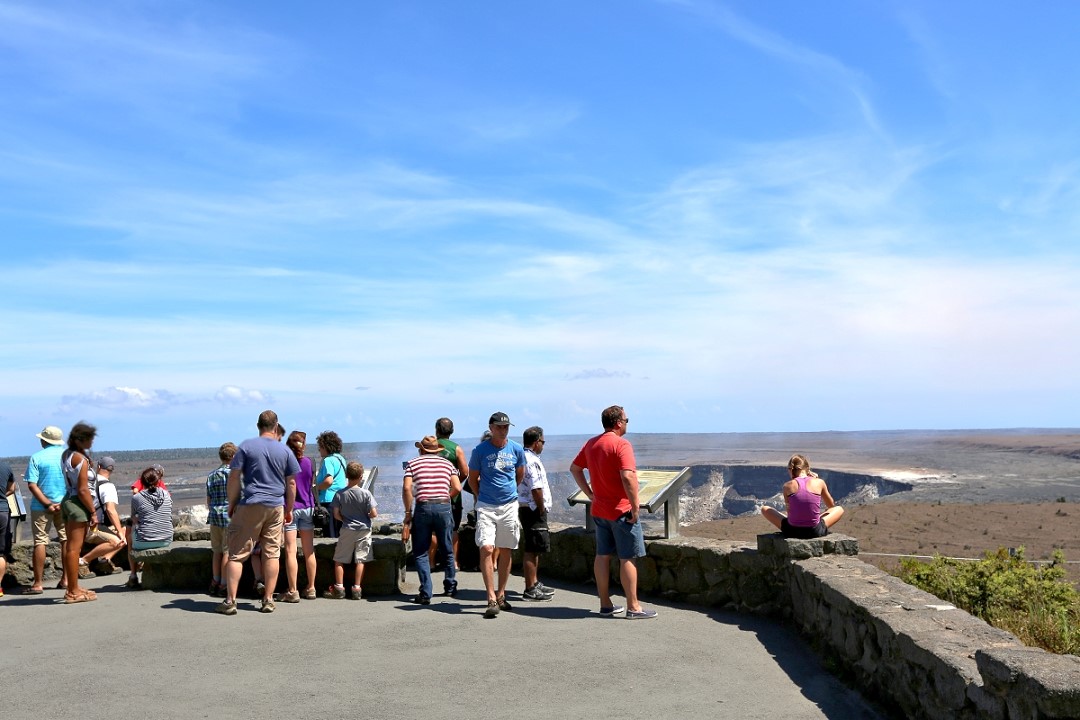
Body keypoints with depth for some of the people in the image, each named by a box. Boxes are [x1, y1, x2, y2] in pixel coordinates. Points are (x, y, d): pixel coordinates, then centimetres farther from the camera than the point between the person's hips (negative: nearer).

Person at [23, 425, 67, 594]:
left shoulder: (36, 458, -6)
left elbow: (32, 485, -13)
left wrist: (47, 503, -14)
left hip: (41, 506, -2)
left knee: (40, 542, 2)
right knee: (66, 540, 12)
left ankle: (37, 584, 2)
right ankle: (66, 579, 15)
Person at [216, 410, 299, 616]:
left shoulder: (246, 446, -1)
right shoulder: (285, 451, 6)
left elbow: (234, 478, -3)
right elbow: (291, 483, 8)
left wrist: (232, 504, 6)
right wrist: (289, 509, 17)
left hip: (250, 506, -2)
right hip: (276, 507, 2)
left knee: (237, 554, 3)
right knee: (271, 554, 7)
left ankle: (230, 601, 1)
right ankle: (268, 600, 9)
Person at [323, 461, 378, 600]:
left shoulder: (339, 494, -6)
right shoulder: (365, 494, -10)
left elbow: (336, 514, -4)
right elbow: (373, 513, -10)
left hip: (347, 530, 1)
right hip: (364, 529, -1)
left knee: (339, 560, 11)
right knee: (360, 560, 4)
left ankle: (339, 588, 11)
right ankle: (357, 589, 5)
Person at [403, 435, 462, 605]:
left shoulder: (413, 463, 8)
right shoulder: (447, 463, 14)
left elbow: (407, 488, -5)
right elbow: (457, 488, 4)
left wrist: (408, 512, 2)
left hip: (423, 507, -2)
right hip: (444, 507, 2)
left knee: (420, 553, 5)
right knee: (448, 550, 18)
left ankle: (425, 593, -1)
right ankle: (450, 587, 26)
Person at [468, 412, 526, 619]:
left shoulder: (516, 449, 2)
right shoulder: (480, 450, -5)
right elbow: (472, 478, 8)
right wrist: (482, 496, 7)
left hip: (509, 506, 3)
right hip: (486, 507, -3)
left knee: (505, 552, 9)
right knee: (486, 549, -14)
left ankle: (500, 595, 23)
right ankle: (491, 599, -12)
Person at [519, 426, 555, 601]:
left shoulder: (522, 458, 14)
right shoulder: (532, 461, -17)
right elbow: (536, 489, -22)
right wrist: (541, 510, -13)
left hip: (526, 508, 11)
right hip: (533, 509, -11)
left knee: (534, 549, 18)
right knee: (532, 549, -5)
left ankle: (534, 583, 28)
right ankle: (530, 590, -1)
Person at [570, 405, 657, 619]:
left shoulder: (591, 444, 8)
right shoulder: (621, 444, -16)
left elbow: (574, 468, 16)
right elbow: (628, 476, -26)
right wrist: (635, 506, -19)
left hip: (599, 510, 8)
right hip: (621, 510, -8)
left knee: (603, 555, 12)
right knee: (628, 558, -1)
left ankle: (605, 604, 19)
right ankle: (633, 608, 4)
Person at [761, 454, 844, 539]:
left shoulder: (787, 486, 0)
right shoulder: (819, 482, 1)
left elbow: (789, 511, 7)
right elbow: (832, 505, 19)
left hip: (792, 531, -1)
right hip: (814, 532, 1)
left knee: (765, 509, 25)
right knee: (839, 509, 29)